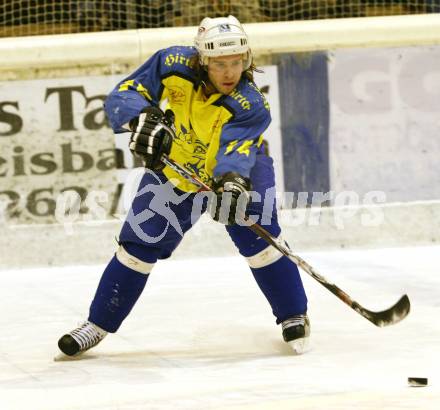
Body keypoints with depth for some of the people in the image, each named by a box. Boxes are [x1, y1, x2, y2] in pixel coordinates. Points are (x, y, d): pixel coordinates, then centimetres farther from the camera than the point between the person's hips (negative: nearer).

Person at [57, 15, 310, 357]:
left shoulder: (250, 106, -32)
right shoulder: (173, 65, -25)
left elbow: (236, 152, -46)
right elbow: (123, 95, -23)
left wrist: (234, 182, -67)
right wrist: (144, 119, -44)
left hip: (239, 171, -2)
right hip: (173, 171, 2)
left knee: (257, 237, -20)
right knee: (138, 245, 1)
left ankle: (294, 317, -1)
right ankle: (99, 324, 16)